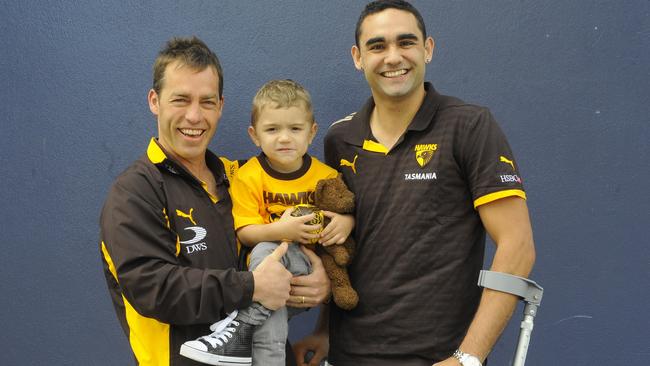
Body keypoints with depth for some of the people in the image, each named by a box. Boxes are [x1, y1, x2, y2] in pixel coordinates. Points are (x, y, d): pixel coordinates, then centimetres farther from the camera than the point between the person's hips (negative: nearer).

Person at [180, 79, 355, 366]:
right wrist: (278, 230, -24)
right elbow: (245, 233, -4)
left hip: (314, 271, 0)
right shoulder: (249, 176, -1)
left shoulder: (326, 176, 5)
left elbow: (346, 211, 19)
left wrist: (347, 221, -7)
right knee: (272, 317, -33)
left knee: (266, 251, -32)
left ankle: (242, 327, -21)